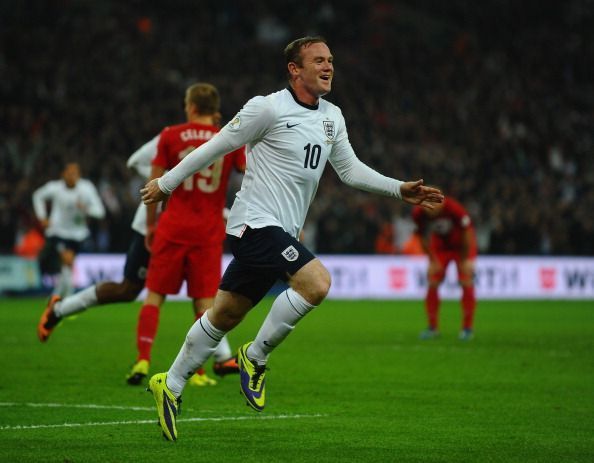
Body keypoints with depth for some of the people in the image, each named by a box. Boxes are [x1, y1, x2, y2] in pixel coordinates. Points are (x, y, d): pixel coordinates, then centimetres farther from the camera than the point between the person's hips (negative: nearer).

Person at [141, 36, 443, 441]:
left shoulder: (332, 118, 11)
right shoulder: (268, 108, -11)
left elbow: (350, 170, 20)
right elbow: (217, 146, -5)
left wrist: (401, 190, 10)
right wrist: (167, 183, 2)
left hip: (279, 233, 8)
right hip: (256, 222, -8)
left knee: (225, 315, 12)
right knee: (317, 282, -25)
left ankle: (170, 386, 25)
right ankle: (256, 357, -9)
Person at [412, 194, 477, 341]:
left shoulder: (453, 208, -35)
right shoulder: (419, 213, -24)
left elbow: (467, 232, -21)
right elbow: (424, 238, -6)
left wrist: (466, 260, -14)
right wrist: (433, 261, -6)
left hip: (462, 245, -3)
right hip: (440, 245, 3)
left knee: (466, 283, -12)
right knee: (432, 284, -5)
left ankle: (467, 328, -4)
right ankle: (432, 327, 6)